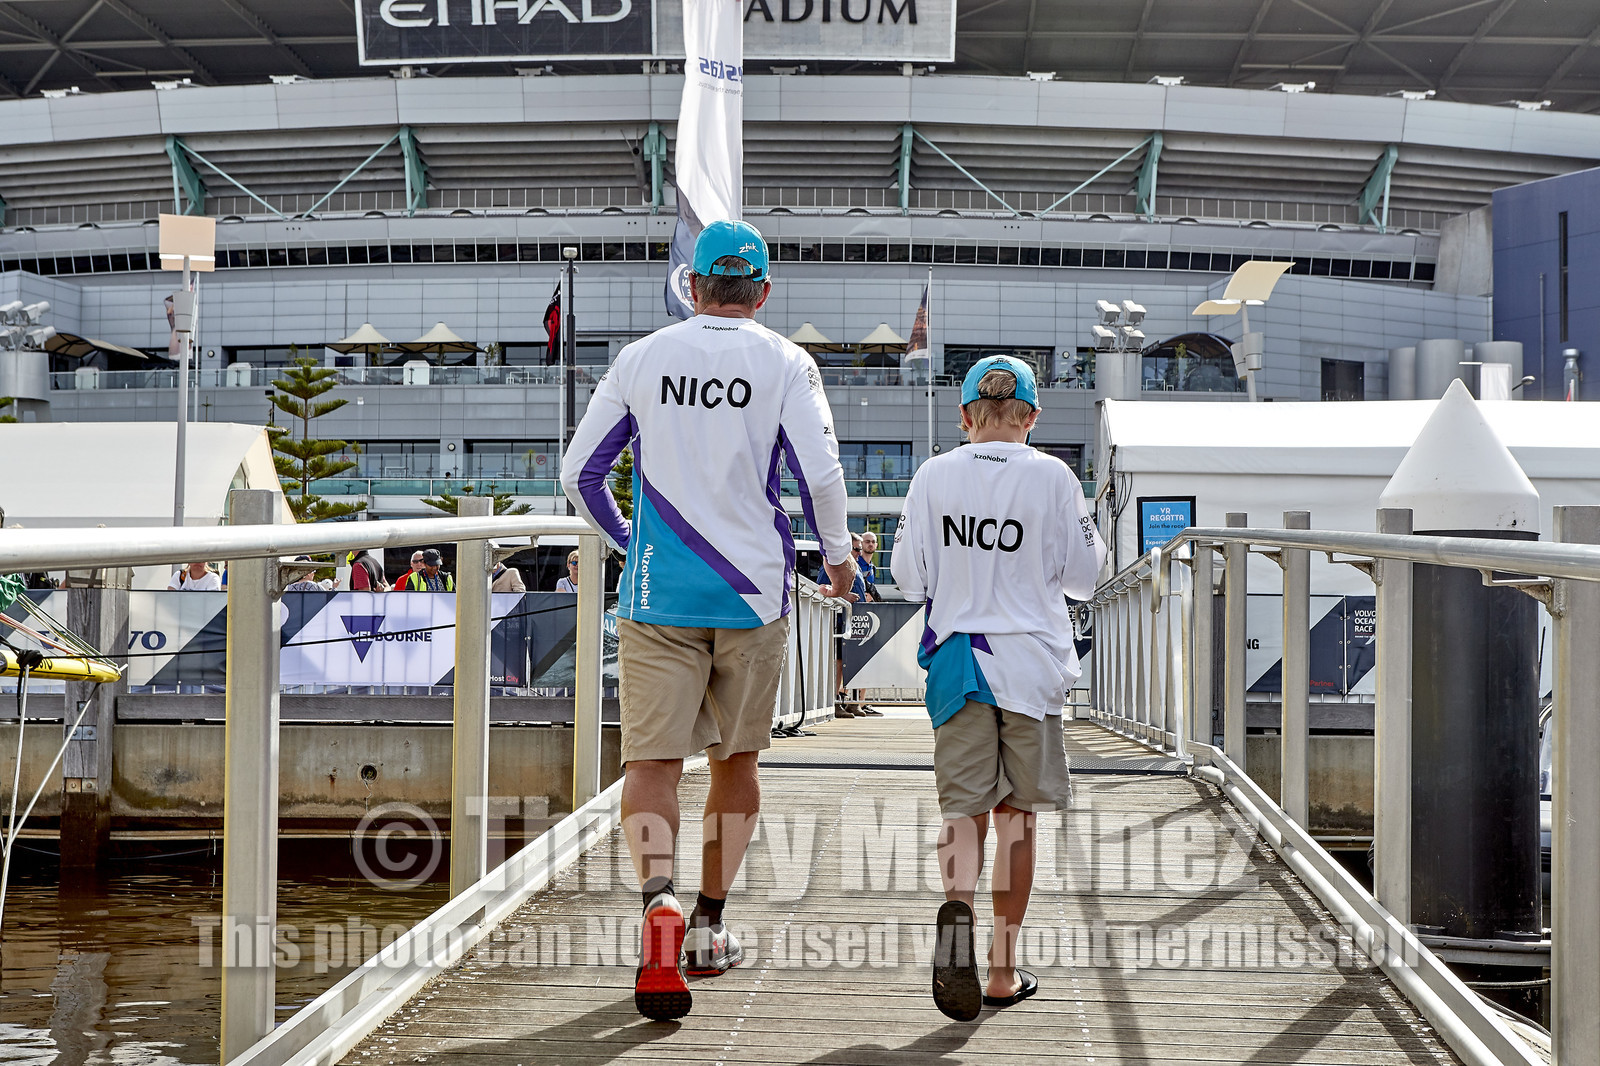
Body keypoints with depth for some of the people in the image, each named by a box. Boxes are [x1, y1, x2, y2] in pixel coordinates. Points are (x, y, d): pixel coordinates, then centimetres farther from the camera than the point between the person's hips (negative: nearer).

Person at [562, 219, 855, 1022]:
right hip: (752, 592, 0)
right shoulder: (785, 364, -1)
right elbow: (820, 474, -11)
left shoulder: (640, 359, 5)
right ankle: (708, 927, 22)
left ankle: (658, 897, -30)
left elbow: (578, 475, 5)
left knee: (651, 759, -3)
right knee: (736, 758, 16)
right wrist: (837, 556, 6)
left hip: (656, 595, 0)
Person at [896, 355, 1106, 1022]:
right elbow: (1082, 577, 2)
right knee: (1016, 815, 9)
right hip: (1032, 661, -1)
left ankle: (957, 905, -28)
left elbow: (910, 578, 3)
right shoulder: (1052, 478, -5)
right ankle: (1004, 971, 14)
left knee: (963, 806, 5)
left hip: (956, 659, 1)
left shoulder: (933, 477, -1)